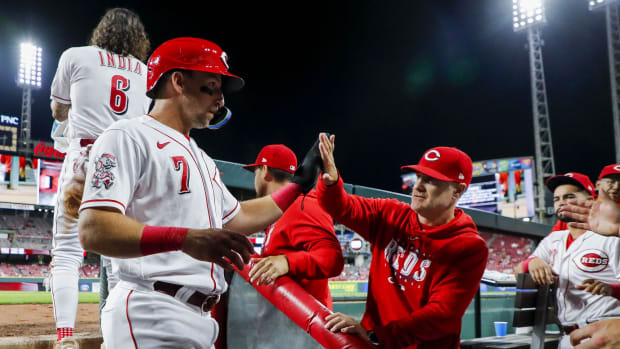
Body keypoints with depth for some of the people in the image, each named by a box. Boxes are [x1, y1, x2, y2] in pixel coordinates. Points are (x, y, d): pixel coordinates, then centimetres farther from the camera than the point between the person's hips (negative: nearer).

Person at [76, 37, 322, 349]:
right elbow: (93, 231, -19)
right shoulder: (128, 137, -8)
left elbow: (237, 218, 27)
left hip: (198, 319, 9)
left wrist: (300, 183, 24)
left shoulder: (200, 158, 22)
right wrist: (185, 239, -32)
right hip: (152, 318, -9)